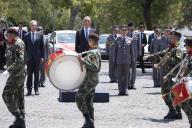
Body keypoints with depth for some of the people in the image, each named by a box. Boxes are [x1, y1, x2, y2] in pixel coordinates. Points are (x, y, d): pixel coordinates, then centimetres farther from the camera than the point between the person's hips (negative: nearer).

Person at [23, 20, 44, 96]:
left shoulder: (40, 35, 6)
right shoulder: (26, 36, 5)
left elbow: (42, 47, 7)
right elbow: (24, 47, 6)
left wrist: (42, 57, 1)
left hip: (37, 58, 0)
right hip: (29, 58, 0)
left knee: (37, 74, 4)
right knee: (29, 74, 0)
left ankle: (36, 89, 10)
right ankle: (29, 90, 3)